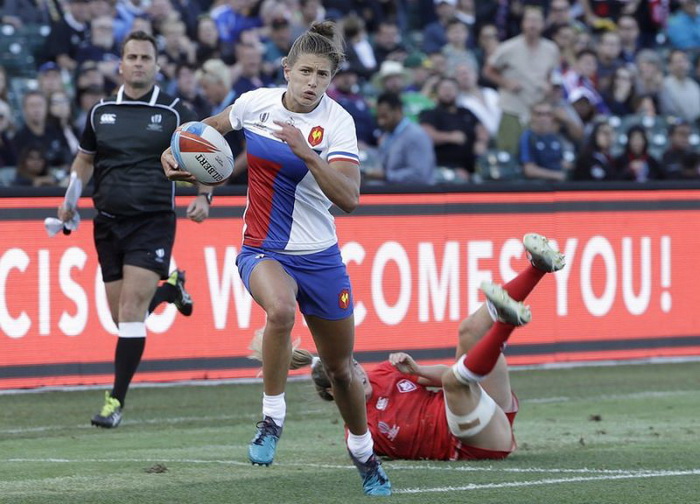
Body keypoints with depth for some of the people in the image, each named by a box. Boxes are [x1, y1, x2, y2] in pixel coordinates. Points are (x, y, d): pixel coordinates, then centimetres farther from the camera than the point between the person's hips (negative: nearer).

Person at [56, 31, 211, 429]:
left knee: (131, 311, -15)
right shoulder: (101, 112, 8)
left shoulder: (174, 113, -2)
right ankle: (169, 288, 40)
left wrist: (204, 197, -12)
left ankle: (117, 401, -12)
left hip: (153, 221, -4)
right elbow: (85, 159, 22)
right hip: (108, 223, 4)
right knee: (122, 315, 8)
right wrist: (71, 198, 10)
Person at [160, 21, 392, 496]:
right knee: (280, 310, -36)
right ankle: (272, 419, -20)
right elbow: (209, 128, 17)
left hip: (318, 256, 0)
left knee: (341, 368, 11)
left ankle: (363, 452, 37)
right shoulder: (256, 103, -6)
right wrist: (174, 150, -1)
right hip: (263, 250, 0)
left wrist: (307, 152, -35)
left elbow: (349, 198, -25)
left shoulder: (337, 122, -14)